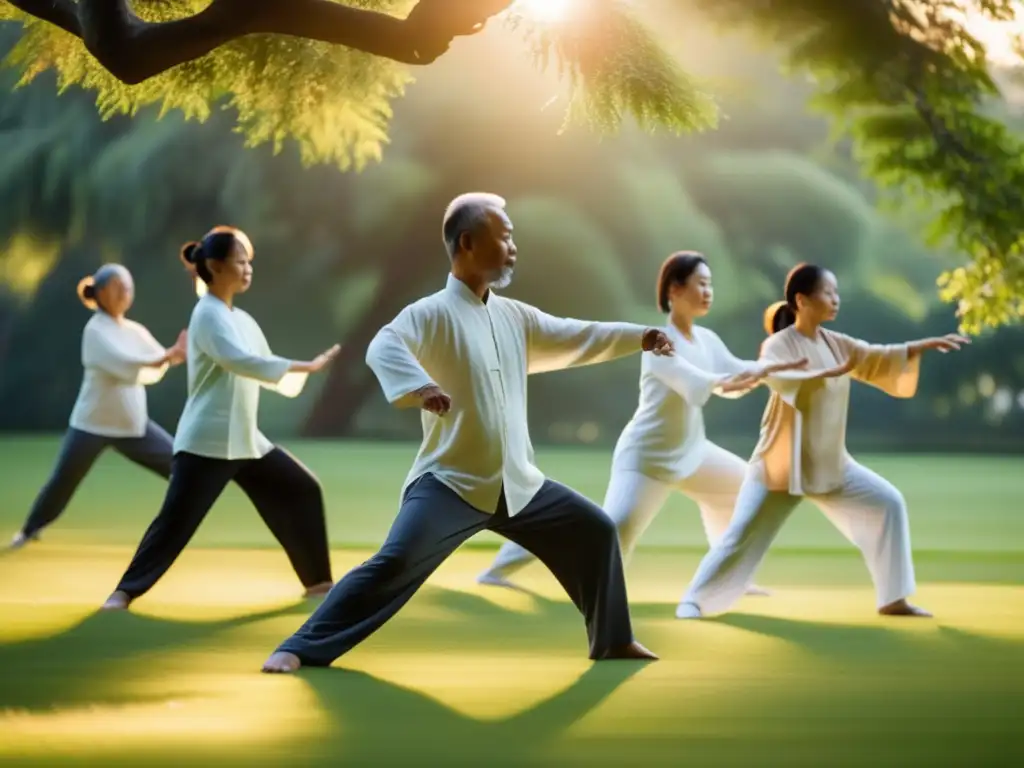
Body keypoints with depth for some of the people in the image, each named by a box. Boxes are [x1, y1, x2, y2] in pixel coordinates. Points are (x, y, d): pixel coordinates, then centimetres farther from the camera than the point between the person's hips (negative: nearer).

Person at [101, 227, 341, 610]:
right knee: (176, 520, -12)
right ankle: (126, 591, -3)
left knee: (302, 491, 12)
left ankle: (317, 580, 21)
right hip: (205, 442, -9)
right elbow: (243, 362, -27)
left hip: (246, 441, 9)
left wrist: (299, 372, -4)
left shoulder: (243, 320, 14)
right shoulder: (208, 314, -13)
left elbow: (267, 373, 16)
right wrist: (307, 366, -23)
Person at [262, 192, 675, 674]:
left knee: (594, 531, 12)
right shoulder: (432, 314, -12)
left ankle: (612, 641, 28)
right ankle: (299, 649, -17)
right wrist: (419, 385, -51)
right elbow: (383, 348, -30)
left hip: (516, 483, 7)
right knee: (395, 564, -22)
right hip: (450, 482, -7)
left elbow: (574, 337, 22)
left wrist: (640, 337, 18)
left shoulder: (515, 317, 11)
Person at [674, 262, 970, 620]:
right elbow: (780, 379, -34)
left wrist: (927, 344, -4)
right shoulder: (778, 345, -14)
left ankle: (893, 599, 10)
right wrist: (834, 372, -39)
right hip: (782, 464, -6)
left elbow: (879, 358, 7)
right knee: (742, 535, -10)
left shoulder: (835, 343, 5)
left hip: (830, 463, 7)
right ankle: (693, 600, 2)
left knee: (888, 503, 3)